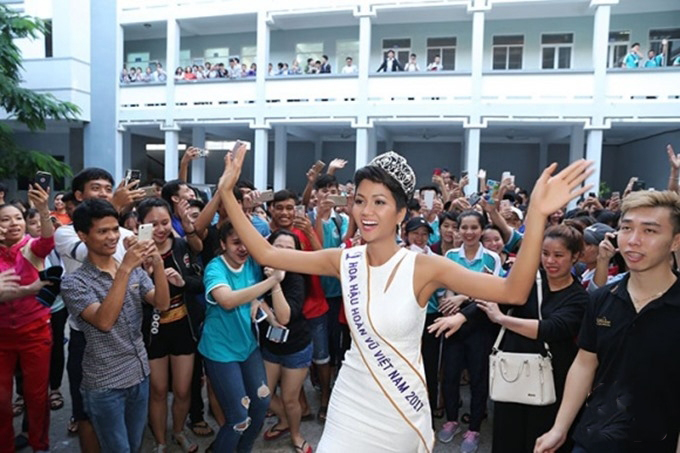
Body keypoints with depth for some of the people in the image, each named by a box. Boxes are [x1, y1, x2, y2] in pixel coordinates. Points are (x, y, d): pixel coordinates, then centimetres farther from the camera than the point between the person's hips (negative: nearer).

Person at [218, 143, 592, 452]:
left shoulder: (423, 267, -19)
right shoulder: (344, 261, -9)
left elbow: (513, 292, -27)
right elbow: (265, 254, -7)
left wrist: (537, 215, -39)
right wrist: (227, 193, -10)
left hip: (402, 407, -2)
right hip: (351, 401, 2)